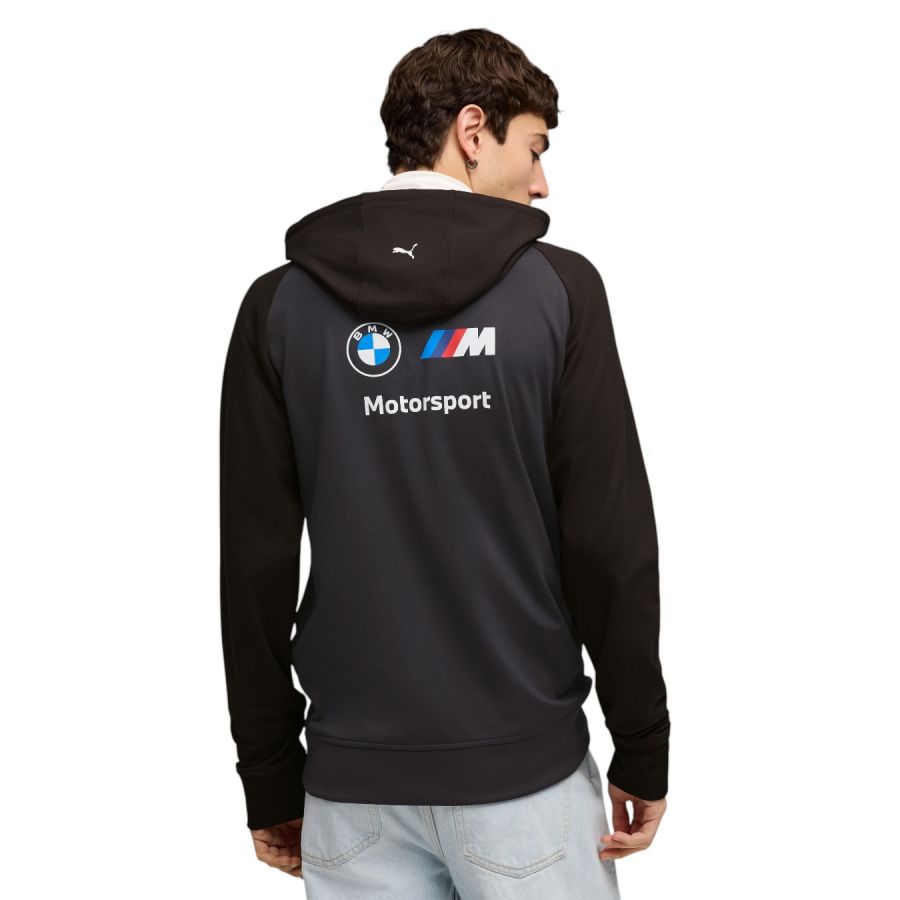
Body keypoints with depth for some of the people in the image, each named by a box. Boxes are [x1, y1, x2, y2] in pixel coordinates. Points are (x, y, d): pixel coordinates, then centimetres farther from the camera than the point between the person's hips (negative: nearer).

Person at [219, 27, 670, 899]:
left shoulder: (280, 305, -2)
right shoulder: (559, 288, -7)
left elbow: (255, 560, -2)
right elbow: (612, 540, -9)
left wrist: (270, 776, 7)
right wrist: (643, 748, 2)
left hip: (353, 784, 2)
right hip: (524, 769, -1)